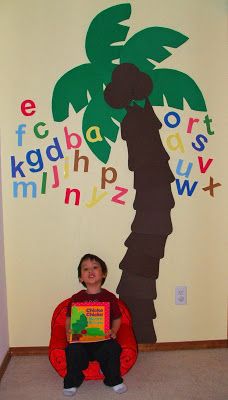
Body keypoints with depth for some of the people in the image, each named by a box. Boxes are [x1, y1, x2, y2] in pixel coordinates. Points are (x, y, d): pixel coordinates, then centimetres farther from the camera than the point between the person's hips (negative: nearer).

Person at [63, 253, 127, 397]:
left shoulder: (110, 297, 5)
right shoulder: (76, 298, 6)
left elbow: (117, 318, 9)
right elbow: (69, 319, 11)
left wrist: (113, 331, -9)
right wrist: (69, 331, -8)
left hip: (104, 338, 0)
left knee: (112, 348, -28)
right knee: (73, 350, -29)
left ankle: (114, 380, 0)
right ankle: (72, 382, 0)